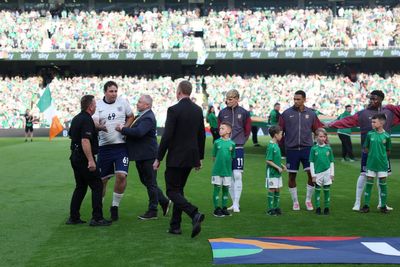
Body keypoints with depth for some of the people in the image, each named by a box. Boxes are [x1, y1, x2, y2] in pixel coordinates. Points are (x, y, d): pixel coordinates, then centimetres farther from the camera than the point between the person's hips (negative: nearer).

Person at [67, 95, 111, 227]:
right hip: (84, 158, -9)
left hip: (75, 157, 9)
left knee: (80, 187, 15)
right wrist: (91, 160, -26)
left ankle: (73, 217, 15)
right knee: (97, 186, -3)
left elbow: (71, 135, 25)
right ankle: (97, 218, -4)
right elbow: (85, 141, -25)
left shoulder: (76, 118, 13)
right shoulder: (87, 120, -17)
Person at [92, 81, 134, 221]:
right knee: (102, 179, 6)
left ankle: (115, 206, 3)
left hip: (121, 145, 0)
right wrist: (99, 127, -35)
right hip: (104, 146, 0)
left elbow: (131, 117, 15)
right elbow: (94, 123, -11)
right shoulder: (98, 105, 0)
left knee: (121, 175, -15)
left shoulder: (123, 102, 3)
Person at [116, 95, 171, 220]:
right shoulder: (141, 116, 12)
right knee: (145, 181, 17)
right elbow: (134, 130, 22)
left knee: (150, 183, 1)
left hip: (148, 155, -10)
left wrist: (122, 129, -25)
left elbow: (138, 132, -33)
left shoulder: (148, 118, -20)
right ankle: (164, 202, 28)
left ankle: (152, 211, 10)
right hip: (140, 155, 10)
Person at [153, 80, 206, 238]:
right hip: (191, 157, 7)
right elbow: (202, 135, 12)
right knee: (179, 189, 16)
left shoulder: (174, 110, -14)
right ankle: (175, 226, 18)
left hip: (176, 158, -7)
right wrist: (200, 157, 21)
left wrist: (158, 158, -8)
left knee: (172, 191, -1)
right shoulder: (198, 110, 7)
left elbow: (167, 136, -16)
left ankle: (195, 214, -21)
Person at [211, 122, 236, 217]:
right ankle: (216, 208, 11)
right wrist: (218, 164, 0)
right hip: (217, 170, -1)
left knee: (226, 188, 9)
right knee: (217, 188, 3)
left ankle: (224, 208, 20)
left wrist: (227, 165, 1)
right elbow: (214, 157, 5)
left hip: (227, 170, 1)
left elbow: (232, 157, 8)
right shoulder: (217, 142, -1)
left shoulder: (232, 144, 0)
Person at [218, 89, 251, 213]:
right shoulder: (222, 113, 4)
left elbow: (247, 130, 7)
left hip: (238, 148, -3)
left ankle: (236, 204, -4)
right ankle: (234, 203, 15)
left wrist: (240, 141, 5)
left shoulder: (243, 113, -1)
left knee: (237, 175, -8)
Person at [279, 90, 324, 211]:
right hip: (291, 149, 0)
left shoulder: (311, 114, 5)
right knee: (292, 176, 4)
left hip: (307, 148, 1)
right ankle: (295, 202, 19)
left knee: (312, 174, -6)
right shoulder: (286, 113, 1)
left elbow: (318, 129, 9)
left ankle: (308, 200, 12)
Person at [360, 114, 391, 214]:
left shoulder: (386, 136, -5)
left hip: (382, 164, -1)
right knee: (369, 183, 4)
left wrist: (382, 156, 4)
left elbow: (388, 151, 6)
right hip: (371, 163, 1)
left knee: (383, 184, 5)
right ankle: (366, 205, 10)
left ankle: (383, 206, 15)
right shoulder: (370, 134, -2)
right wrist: (372, 154, 6)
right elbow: (366, 149, 7)